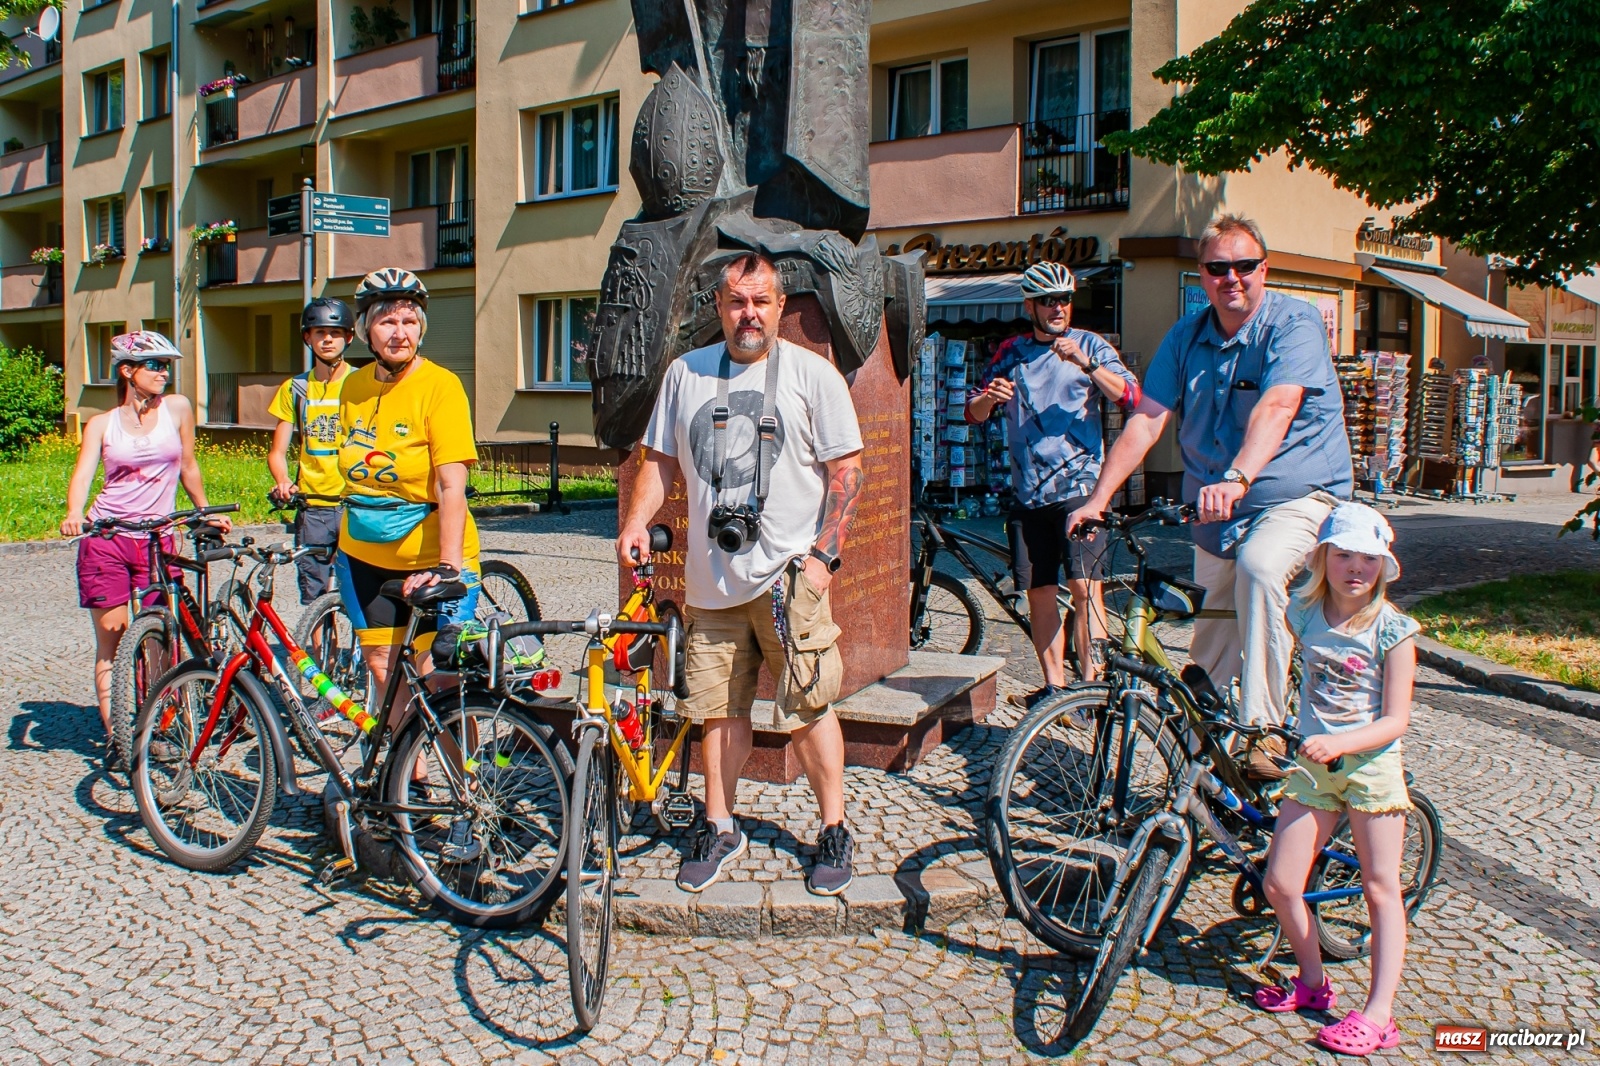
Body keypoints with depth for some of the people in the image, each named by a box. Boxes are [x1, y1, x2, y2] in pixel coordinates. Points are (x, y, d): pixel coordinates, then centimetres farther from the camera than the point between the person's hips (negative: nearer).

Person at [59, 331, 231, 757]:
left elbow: (187, 466, 15)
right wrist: (74, 513, -28)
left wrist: (205, 512, 21)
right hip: (106, 537, 0)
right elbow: (83, 474, -10)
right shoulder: (102, 424, 3)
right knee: (111, 637, 1)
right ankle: (114, 734, 8)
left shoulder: (177, 408, 5)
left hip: (158, 539, 0)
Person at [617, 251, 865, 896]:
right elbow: (660, 460, 17)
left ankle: (834, 833, 14)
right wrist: (637, 523, 1)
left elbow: (845, 473, -2)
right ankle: (719, 830, 24)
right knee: (719, 709, 9)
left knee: (809, 710, -1)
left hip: (788, 574, -3)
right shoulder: (686, 373, 11)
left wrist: (825, 554, -10)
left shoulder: (812, 374, 0)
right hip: (711, 577, 3)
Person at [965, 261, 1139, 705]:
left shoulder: (1089, 345, 4)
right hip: (1029, 492, 4)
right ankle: (1054, 687, 16)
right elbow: (974, 413, 12)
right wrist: (990, 395, -11)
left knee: (1084, 585, -14)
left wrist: (1086, 364, -21)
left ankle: (1092, 685, -10)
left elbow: (1131, 398, -7)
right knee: (1039, 591, 6)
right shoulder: (1012, 353, 13)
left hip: (1080, 487, -3)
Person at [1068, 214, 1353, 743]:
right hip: (1214, 507, 5)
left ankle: (1263, 730, -29)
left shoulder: (1295, 323, -13)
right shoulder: (1186, 336, 1)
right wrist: (1098, 498, -18)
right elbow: (1145, 420, -6)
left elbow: (1275, 407, -31)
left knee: (1258, 566, -36)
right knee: (1210, 649, 11)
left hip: (1297, 495, -5)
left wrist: (1236, 478, -48)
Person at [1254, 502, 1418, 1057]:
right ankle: (1312, 981, 24)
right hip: (1313, 764, 4)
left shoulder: (1392, 629, -11)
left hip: (1371, 765, -4)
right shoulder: (1305, 612, 0)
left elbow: (1395, 720, -14)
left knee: (1381, 888, 3)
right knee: (1280, 885, 1)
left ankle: (1378, 1015, 11)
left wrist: (1340, 743, -27)